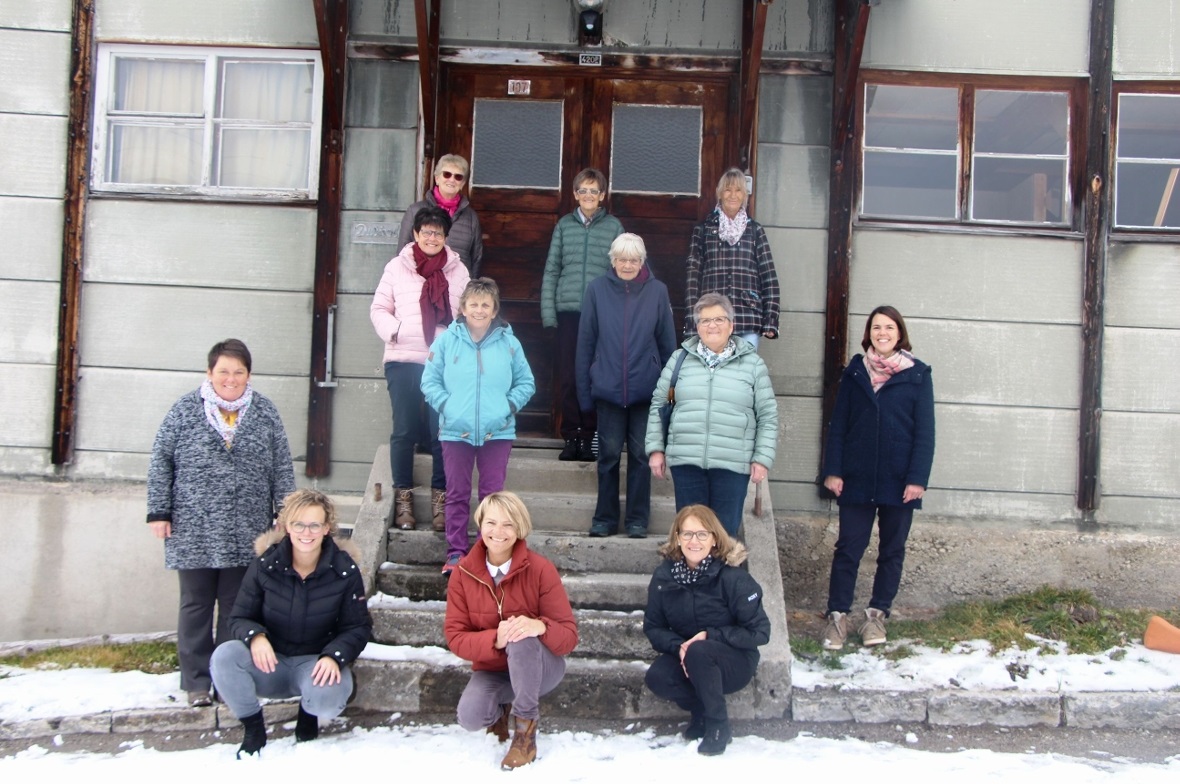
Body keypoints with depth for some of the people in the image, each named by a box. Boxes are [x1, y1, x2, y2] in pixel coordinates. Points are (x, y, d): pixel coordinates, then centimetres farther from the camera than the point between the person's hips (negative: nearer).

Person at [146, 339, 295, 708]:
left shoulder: (265, 413, 5)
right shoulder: (185, 410, 1)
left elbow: (282, 468, 8)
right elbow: (161, 462, 3)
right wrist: (159, 511, -2)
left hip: (245, 534, 1)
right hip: (193, 533, -1)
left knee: (237, 608, 8)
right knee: (196, 606, 6)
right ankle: (196, 681, 15)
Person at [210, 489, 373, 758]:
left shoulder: (344, 571, -9)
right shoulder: (264, 566, -7)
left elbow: (358, 627, -4)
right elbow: (239, 618, -1)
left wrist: (334, 657, -24)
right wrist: (255, 636, -26)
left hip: (317, 663, -1)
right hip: (271, 663, 2)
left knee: (327, 698, -35)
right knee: (224, 656, -29)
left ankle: (308, 716, 7)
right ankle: (253, 729, -3)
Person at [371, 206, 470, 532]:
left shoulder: (458, 270, 9)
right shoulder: (397, 267, 7)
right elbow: (379, 308, 7)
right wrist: (393, 330, -11)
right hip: (403, 361, 0)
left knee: (443, 432, 1)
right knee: (404, 431, 4)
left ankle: (440, 495, 13)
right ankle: (403, 495, 16)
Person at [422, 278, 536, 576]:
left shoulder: (509, 343, 4)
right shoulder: (447, 341, 3)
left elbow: (526, 383, 10)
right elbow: (430, 380, 5)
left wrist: (510, 404, -4)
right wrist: (444, 404, -8)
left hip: (497, 431, 0)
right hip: (456, 431, 0)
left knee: (492, 494, 4)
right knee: (457, 494, 7)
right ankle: (456, 552, 15)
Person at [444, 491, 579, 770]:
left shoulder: (540, 569, -16)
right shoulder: (463, 573, -8)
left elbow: (569, 636, -16)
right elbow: (455, 636, -11)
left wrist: (540, 626, -40)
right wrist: (495, 639, -33)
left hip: (539, 667, -2)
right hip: (492, 670, 2)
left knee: (522, 639, -35)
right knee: (470, 717, -27)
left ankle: (526, 730, -16)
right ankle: (502, 709, 12)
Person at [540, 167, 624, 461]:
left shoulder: (614, 226, 7)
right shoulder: (564, 225, 10)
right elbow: (551, 271, 9)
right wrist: (548, 313, 1)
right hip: (568, 311, 1)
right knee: (567, 376, 0)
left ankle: (588, 437, 10)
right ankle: (570, 436, 10)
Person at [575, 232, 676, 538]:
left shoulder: (657, 291, 1)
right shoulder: (598, 290, 0)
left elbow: (668, 343, 5)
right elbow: (585, 342, 3)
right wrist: (584, 390, 1)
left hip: (645, 390, 0)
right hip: (608, 388, 0)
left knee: (641, 454, 6)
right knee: (608, 453, 7)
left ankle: (638, 519, 17)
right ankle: (605, 518, 18)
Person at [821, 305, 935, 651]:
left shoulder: (917, 374, 0)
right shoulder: (855, 372, 6)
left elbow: (925, 431, -2)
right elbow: (838, 424, 5)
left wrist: (918, 478, -9)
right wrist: (833, 470, -2)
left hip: (899, 480, 0)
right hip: (857, 479, 1)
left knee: (892, 549, 9)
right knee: (849, 547, 1)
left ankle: (877, 613, 21)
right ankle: (837, 614, 7)